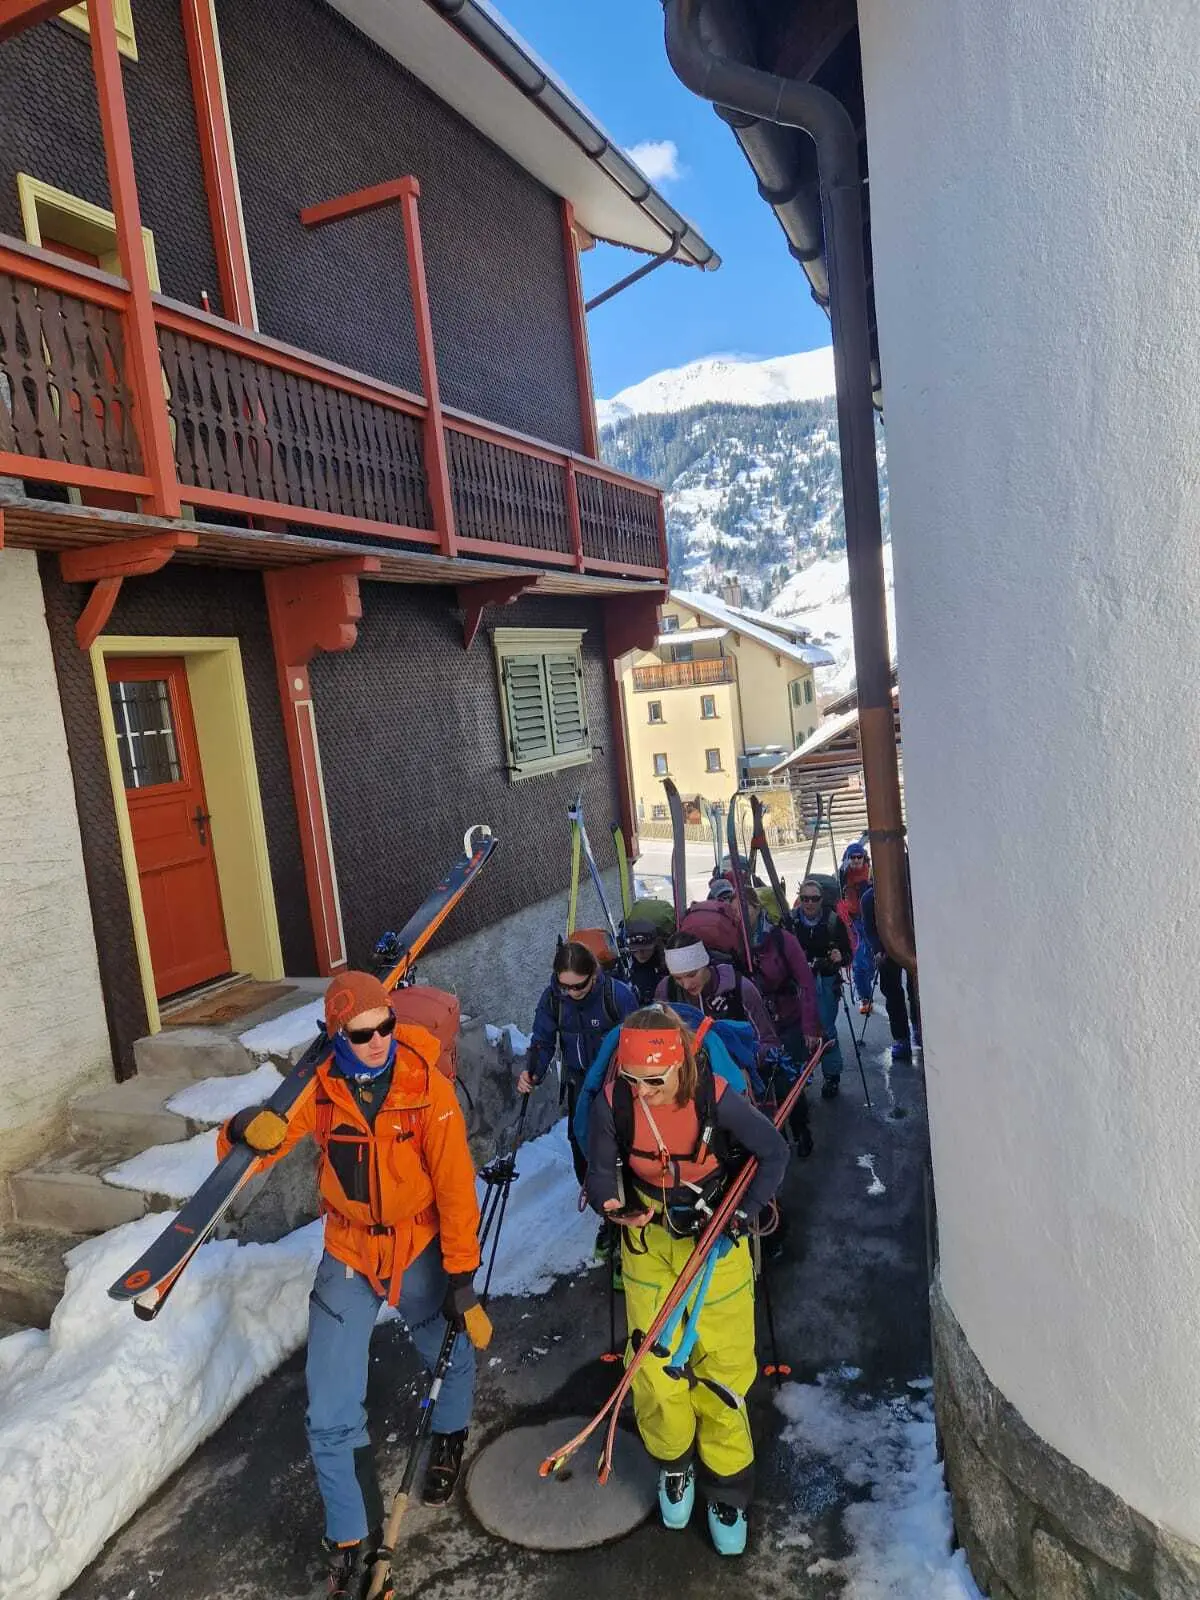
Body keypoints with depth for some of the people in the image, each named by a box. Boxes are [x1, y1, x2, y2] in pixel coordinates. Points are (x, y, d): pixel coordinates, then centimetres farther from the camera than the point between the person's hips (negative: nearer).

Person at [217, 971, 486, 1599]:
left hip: (421, 1251, -1)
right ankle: (353, 1538, 27)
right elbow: (246, 1146, -12)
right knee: (331, 1417, 1)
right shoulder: (319, 1088, -15)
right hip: (348, 1256, 1)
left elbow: (455, 1185, -16)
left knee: (450, 1357, 22)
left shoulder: (428, 1088, -21)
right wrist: (247, 1131, -36)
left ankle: (449, 1440, 57)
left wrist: (461, 1274, -12)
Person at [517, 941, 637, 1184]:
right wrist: (531, 1072, -24)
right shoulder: (552, 997, -16)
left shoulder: (619, 994, -25)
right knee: (579, 1139, 13)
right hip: (578, 1083, 4)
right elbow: (543, 1041, -6)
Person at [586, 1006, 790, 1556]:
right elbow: (601, 1172, -6)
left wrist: (741, 1217, -19)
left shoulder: (716, 1097, -25)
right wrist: (613, 1205, -27)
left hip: (716, 1235, -1)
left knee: (722, 1367, 0)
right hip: (648, 1237, 2)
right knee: (654, 1366, 1)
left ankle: (727, 1489, 27)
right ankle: (674, 1464, 33)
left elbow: (773, 1151, -12)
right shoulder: (613, 1103, -20)